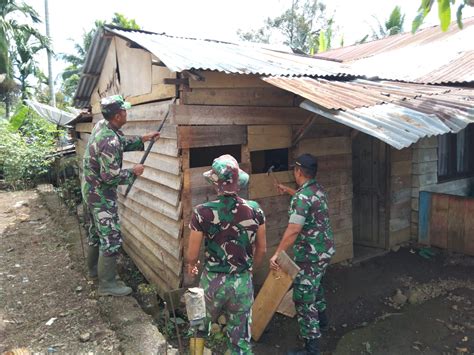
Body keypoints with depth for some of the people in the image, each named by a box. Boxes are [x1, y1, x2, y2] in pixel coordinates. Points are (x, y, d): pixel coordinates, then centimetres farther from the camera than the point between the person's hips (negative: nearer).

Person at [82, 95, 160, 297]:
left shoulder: (102, 126, 0)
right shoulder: (109, 141, -29)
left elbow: (123, 143, 17)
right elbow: (111, 177, -27)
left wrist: (143, 139, 8)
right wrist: (134, 172, -14)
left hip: (92, 190, 10)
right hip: (102, 194, -10)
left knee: (97, 232, 24)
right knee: (111, 239, -2)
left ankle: (94, 268, 41)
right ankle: (107, 284, 9)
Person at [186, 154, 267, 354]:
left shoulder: (203, 212, -18)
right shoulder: (254, 210, -9)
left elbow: (192, 256, -11)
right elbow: (261, 249, 2)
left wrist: (191, 266, 12)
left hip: (213, 282, -2)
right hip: (243, 283, 2)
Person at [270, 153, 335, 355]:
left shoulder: (301, 198, -24)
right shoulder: (318, 189, 5)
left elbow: (293, 231, -31)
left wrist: (277, 254, -27)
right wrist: (288, 191, 42)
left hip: (311, 255, -10)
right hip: (325, 250, 10)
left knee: (303, 298, 0)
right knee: (315, 284, 31)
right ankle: (321, 316, 52)